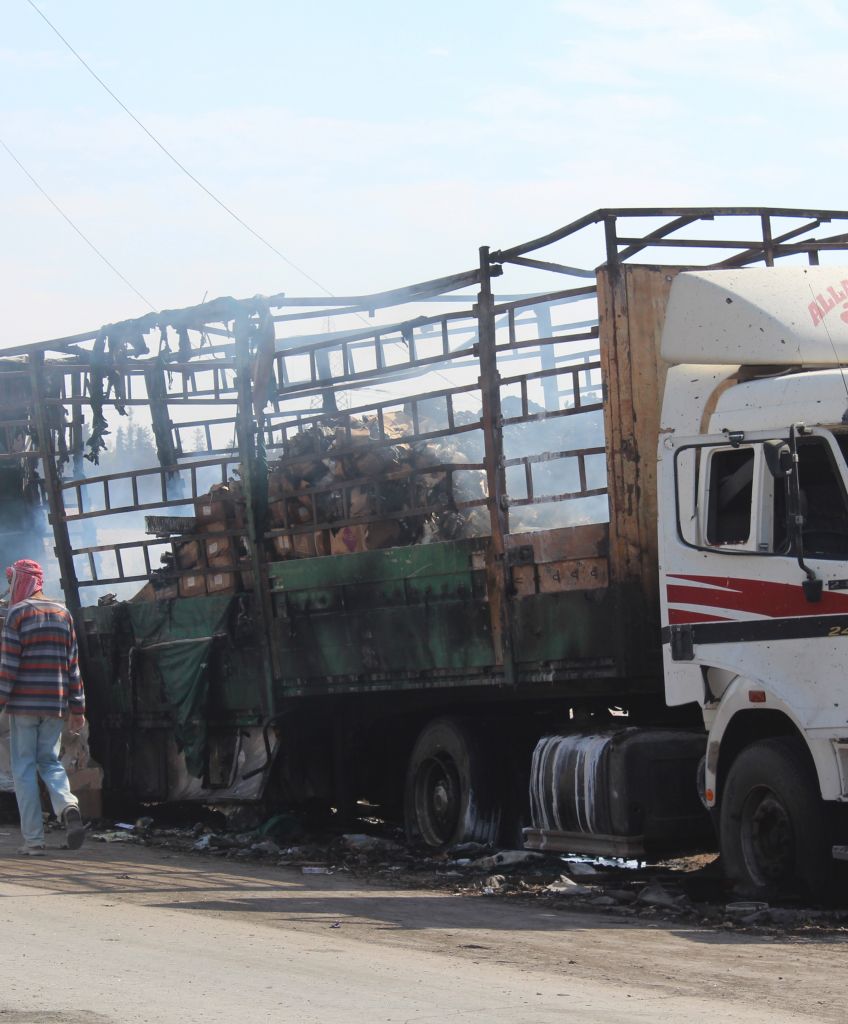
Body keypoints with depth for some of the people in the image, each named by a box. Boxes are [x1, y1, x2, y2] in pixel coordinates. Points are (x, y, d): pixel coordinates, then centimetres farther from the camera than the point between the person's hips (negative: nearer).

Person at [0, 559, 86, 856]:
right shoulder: (63, 614, 11)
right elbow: (73, 664, 11)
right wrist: (77, 707, 14)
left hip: (24, 704, -5)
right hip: (55, 705, 5)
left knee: (24, 768, 2)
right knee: (50, 761, 16)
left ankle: (33, 839, -3)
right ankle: (67, 805, -14)